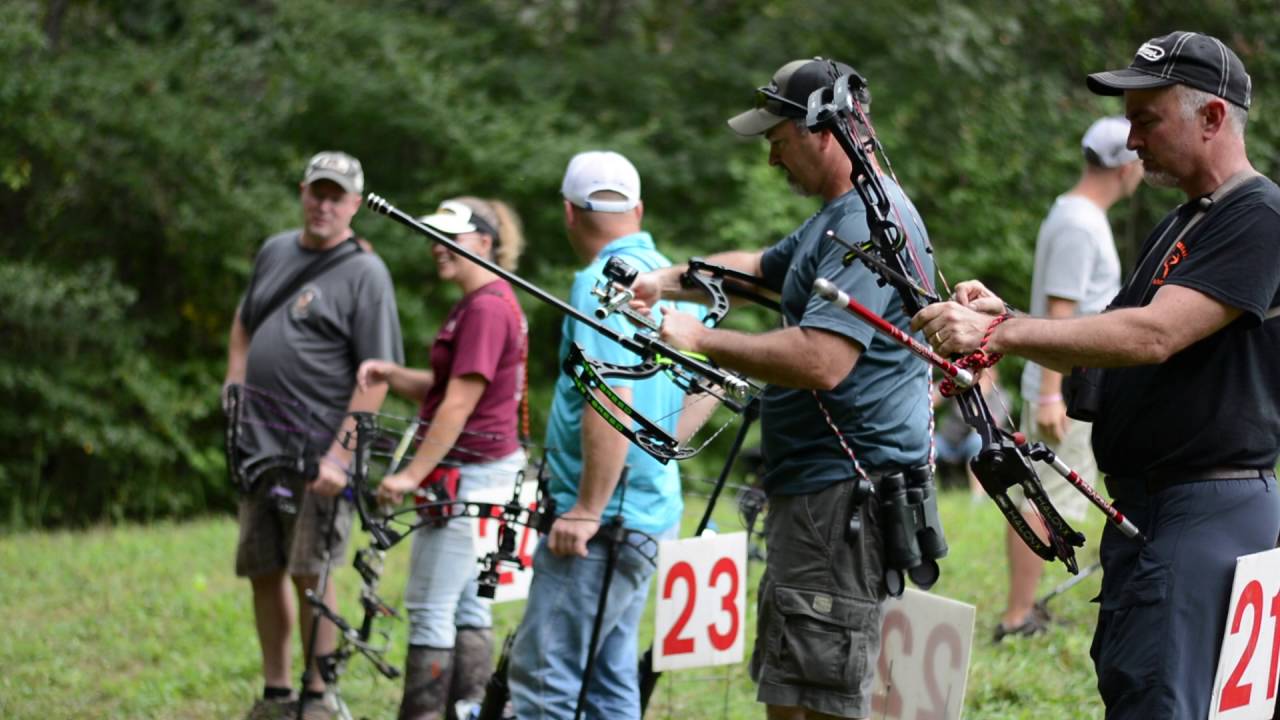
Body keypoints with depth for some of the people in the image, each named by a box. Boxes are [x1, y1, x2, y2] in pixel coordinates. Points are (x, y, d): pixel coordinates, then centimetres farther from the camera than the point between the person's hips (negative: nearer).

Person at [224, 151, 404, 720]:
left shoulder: (364, 274, -8)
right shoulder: (274, 252, 12)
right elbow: (244, 323, 30)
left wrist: (338, 457, -19)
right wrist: (235, 384, 13)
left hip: (316, 454, -6)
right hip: (259, 444, 6)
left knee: (310, 572, -8)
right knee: (263, 571, 9)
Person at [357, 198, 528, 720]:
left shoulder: (486, 309, -18)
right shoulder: (481, 303, 15)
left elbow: (458, 404, -20)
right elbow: (444, 388, 17)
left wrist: (412, 475, -19)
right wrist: (391, 375, 0)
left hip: (467, 473, -11)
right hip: (475, 471, 11)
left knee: (430, 608, -8)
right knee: (466, 602, 13)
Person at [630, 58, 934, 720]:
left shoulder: (871, 224, -18)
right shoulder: (838, 218, 18)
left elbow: (821, 362, -29)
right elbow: (761, 267, 34)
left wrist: (702, 340, -17)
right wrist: (669, 280, 15)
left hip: (847, 496, -12)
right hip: (816, 492, 12)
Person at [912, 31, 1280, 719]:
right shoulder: (1177, 226, 20)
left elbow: (1152, 337, -23)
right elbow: (1102, 351, 19)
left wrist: (996, 334, -24)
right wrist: (1004, 320, 1)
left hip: (1210, 511, -10)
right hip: (1146, 508, 10)